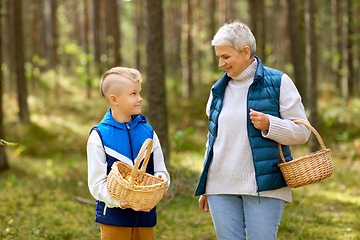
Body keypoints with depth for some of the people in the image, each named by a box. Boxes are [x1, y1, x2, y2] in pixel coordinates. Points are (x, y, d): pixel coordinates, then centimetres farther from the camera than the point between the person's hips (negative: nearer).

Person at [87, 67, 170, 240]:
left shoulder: (147, 132, 7)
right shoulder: (99, 136, -6)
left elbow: (161, 171, 10)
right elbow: (97, 183, -9)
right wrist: (120, 201, -26)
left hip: (146, 218, 4)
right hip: (114, 216, -4)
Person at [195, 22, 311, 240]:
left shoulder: (278, 83, -1)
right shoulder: (219, 90, 13)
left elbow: (302, 132, -1)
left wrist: (269, 124, -19)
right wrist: (204, 188, 20)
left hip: (264, 187, -4)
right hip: (221, 188, 4)